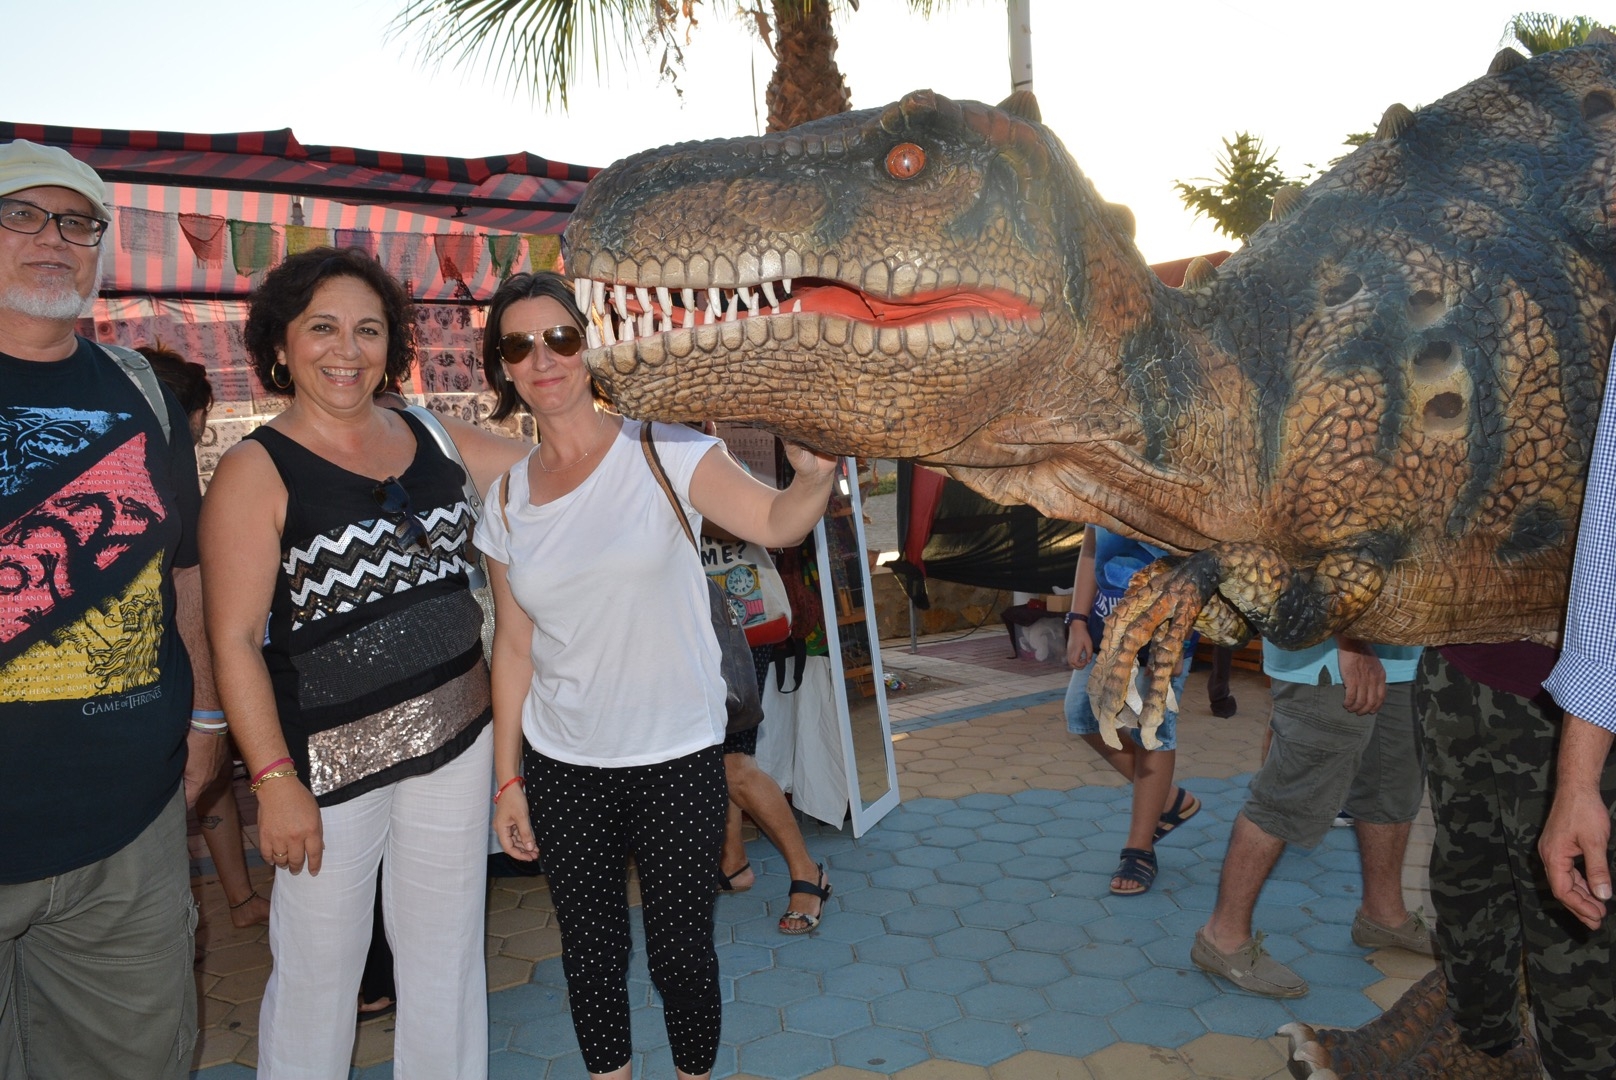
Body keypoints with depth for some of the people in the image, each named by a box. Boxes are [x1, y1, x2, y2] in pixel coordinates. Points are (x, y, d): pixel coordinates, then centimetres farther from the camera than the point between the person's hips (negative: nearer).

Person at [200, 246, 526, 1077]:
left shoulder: (432, 439, 4)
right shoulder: (256, 471, -9)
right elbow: (235, 641, -12)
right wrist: (275, 781, -15)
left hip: (455, 733, 5)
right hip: (331, 754, -4)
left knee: (447, 953, 18)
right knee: (319, 968, 10)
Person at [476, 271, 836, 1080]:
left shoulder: (661, 450, -9)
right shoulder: (508, 497, 2)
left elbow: (776, 522, -20)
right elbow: (514, 647, 6)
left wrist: (817, 475, -41)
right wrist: (507, 779, 8)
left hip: (677, 758, -3)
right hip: (563, 769, 3)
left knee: (680, 953, 8)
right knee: (590, 953, 16)